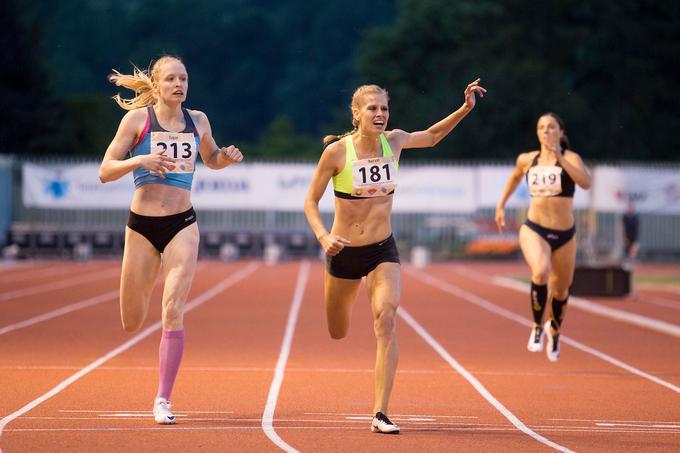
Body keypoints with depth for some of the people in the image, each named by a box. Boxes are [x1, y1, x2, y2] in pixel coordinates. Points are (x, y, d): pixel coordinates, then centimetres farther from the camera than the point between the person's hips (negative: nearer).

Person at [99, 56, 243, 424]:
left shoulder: (197, 121, 7)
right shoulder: (137, 119, -3)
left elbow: (211, 160, 26)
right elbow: (105, 172, -5)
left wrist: (227, 157, 3)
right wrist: (139, 161, -22)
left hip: (182, 225, 1)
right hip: (142, 224, -1)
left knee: (173, 311, -15)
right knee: (132, 323, 9)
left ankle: (163, 399, -7)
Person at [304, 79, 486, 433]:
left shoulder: (394, 141, -4)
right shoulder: (337, 152, -14)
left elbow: (431, 137, 18)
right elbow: (310, 201, -6)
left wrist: (465, 109, 5)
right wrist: (323, 237, -23)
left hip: (383, 251, 1)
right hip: (344, 251, -1)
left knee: (386, 319, -24)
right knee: (338, 334, 16)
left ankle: (380, 414, -24)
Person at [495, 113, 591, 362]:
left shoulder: (570, 158, -6)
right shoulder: (527, 160, 3)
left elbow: (586, 182, -26)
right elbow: (515, 177, 27)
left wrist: (560, 158, -30)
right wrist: (501, 205, 25)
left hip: (564, 235, 0)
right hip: (534, 230, 0)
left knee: (561, 289, 14)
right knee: (541, 272, -31)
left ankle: (554, 329, 46)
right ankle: (537, 327, -11)